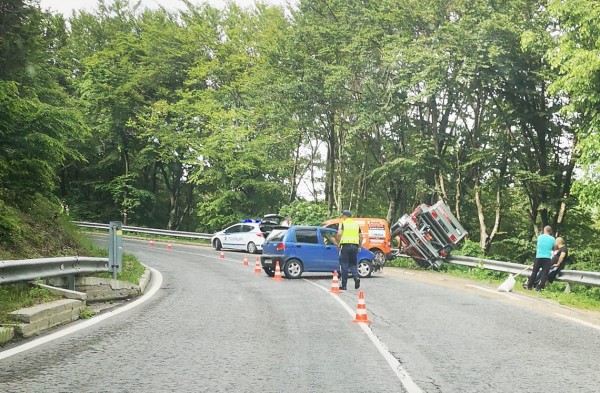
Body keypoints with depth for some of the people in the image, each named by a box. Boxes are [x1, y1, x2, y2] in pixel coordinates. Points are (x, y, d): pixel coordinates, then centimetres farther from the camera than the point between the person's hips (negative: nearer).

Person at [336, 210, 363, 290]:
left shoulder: (343, 223, 1)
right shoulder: (356, 224, 15)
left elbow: (339, 234, -14)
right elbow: (361, 236, 13)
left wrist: (338, 243, -2)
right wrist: (359, 246, 17)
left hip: (345, 245, -4)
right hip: (354, 246, 4)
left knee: (344, 265, 2)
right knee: (353, 264, 15)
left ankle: (343, 285, 4)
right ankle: (356, 277, -12)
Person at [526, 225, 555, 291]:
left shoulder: (539, 237, 4)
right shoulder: (552, 239, -1)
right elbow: (553, 248, 11)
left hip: (538, 257, 2)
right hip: (547, 258, -2)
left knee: (534, 272, 12)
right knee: (544, 273, 2)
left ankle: (529, 286, 16)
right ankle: (539, 287, -6)